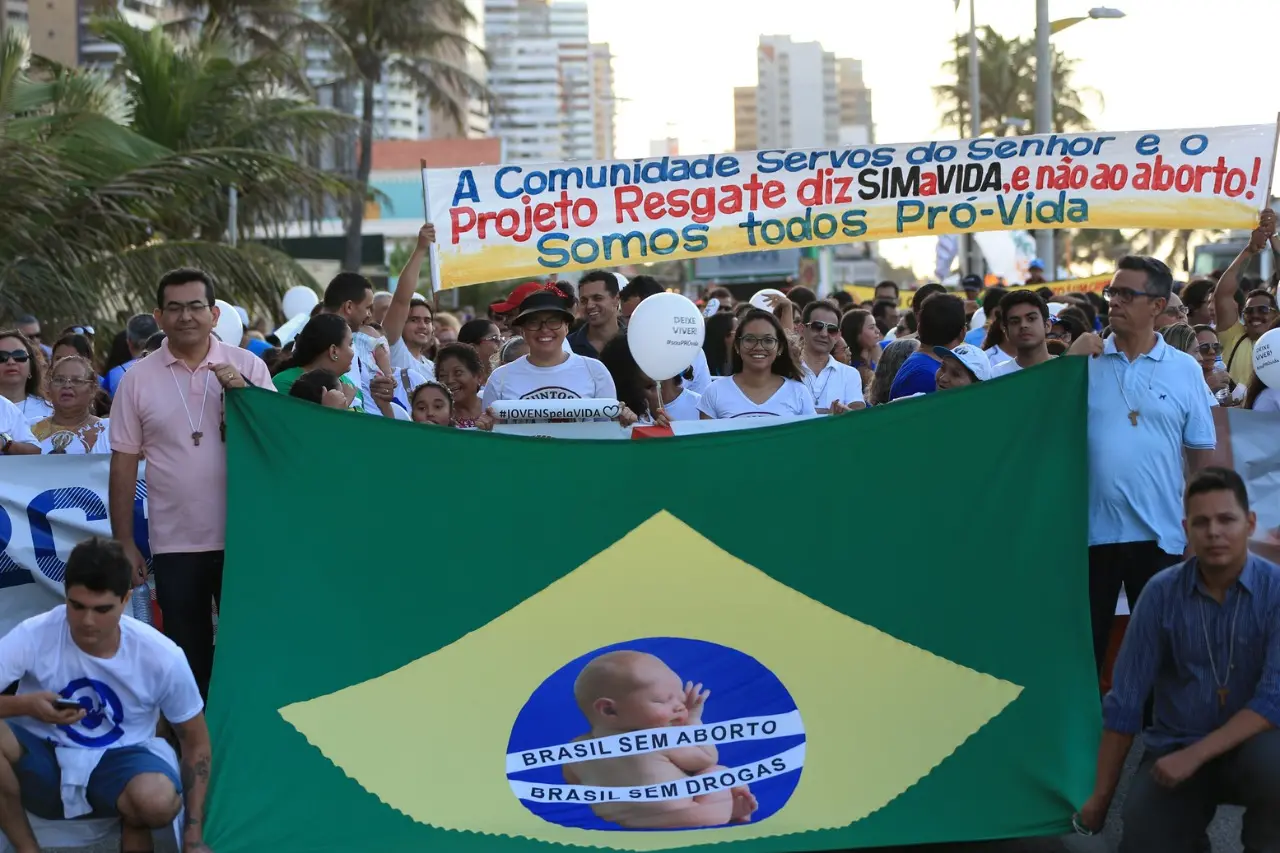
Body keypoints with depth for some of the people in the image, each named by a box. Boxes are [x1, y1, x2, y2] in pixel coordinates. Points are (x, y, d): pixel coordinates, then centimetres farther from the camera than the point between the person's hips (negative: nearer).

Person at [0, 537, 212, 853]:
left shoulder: (161, 656, -15)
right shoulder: (34, 636, -18)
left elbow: (196, 742, -1)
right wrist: (26, 705, -38)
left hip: (119, 764, -1)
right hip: (45, 761, 1)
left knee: (158, 800, -37)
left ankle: (133, 826, 3)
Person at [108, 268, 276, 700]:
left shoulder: (248, 366, 1)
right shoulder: (138, 379, 1)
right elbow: (123, 465, 4)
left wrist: (244, 391, -16)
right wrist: (124, 544, 2)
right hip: (174, 543, 0)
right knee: (188, 653, 8)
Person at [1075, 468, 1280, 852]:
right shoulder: (1162, 593, -6)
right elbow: (1125, 701, -1)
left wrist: (1195, 756, -25)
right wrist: (1101, 798, 1)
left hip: (1248, 743, -2)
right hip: (1173, 749, 2)